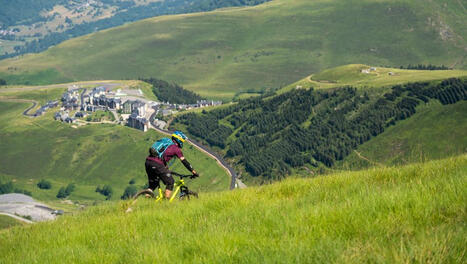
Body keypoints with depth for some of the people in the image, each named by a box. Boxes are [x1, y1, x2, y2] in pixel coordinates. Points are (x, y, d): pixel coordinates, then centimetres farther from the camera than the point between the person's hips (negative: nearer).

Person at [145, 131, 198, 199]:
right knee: (170, 182, 7)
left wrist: (166, 170, 52)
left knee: (153, 184, 22)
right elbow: (184, 162, 5)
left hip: (148, 162, 8)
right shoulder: (176, 148, 7)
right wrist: (194, 172, 9)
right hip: (157, 164, -7)